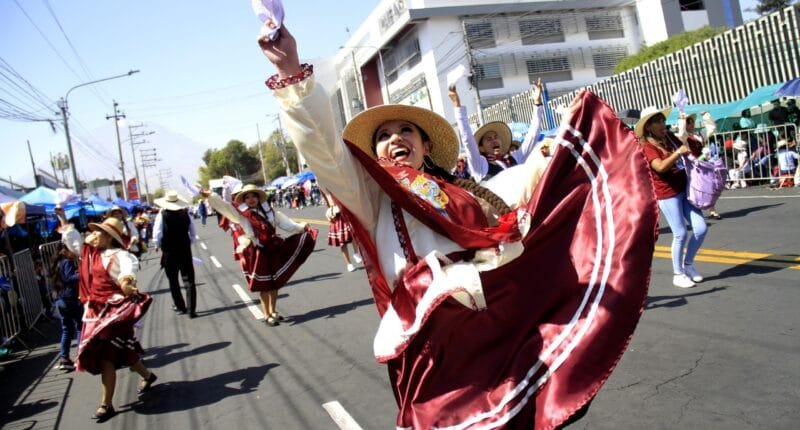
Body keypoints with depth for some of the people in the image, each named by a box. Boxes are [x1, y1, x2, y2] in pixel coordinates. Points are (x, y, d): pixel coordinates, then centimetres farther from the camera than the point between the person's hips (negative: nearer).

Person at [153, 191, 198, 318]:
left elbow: (157, 234, -13)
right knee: (189, 280, 2)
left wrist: (158, 246, 5)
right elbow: (192, 232, 4)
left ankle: (180, 307, 24)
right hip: (185, 250, 1)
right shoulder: (185, 214, -3)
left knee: (173, 281, 16)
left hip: (169, 251, -1)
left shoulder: (162, 215, -11)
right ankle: (191, 310, -5)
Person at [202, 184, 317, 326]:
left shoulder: (268, 211, 8)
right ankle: (267, 315, 15)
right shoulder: (240, 214, -4)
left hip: (272, 250, 4)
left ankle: (273, 312, 28)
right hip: (256, 254, -4)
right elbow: (224, 206, -14)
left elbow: (284, 222, 10)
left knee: (275, 283, 12)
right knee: (263, 285, 2)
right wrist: (210, 196, -26)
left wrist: (301, 227, 5)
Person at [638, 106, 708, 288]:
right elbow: (661, 167, -29)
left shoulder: (669, 137, 8)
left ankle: (688, 263, 24)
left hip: (684, 190, 7)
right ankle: (678, 274, 12)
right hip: (667, 195, -7)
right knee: (680, 233, -5)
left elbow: (688, 149, 23)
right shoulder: (648, 147, -13)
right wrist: (678, 152, -29)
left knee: (701, 228, 3)